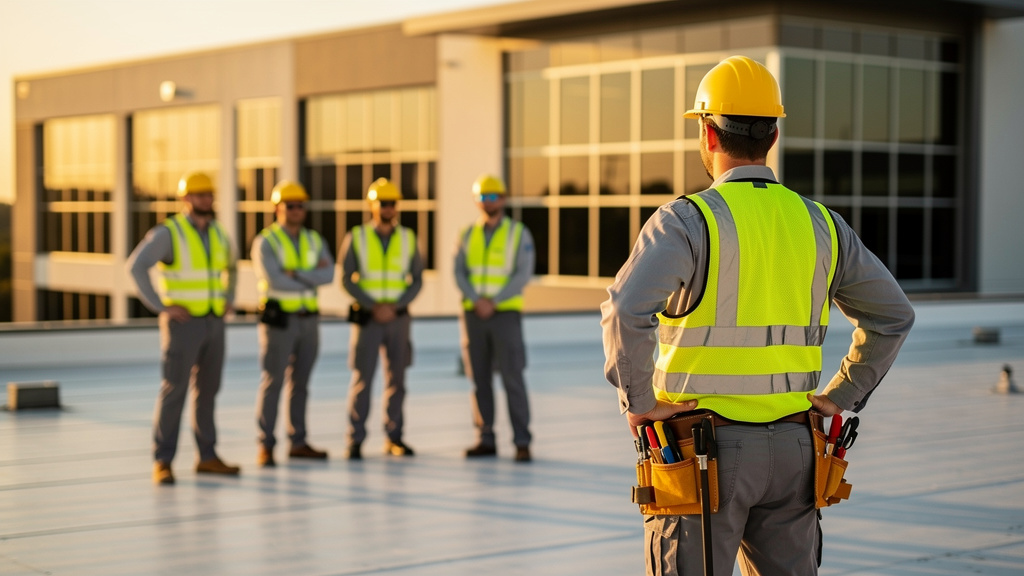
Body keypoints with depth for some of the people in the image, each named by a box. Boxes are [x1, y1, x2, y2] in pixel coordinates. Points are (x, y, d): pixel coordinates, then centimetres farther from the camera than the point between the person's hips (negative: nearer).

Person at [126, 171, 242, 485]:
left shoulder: (218, 233, 10)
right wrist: (162, 307, -21)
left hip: (213, 323, 6)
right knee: (174, 389, -9)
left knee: (207, 389, 10)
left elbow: (230, 266, 29)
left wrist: (228, 300, 13)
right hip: (182, 322, -6)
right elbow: (136, 267, -20)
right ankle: (163, 462, -3)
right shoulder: (167, 232, -11)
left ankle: (207, 457, 19)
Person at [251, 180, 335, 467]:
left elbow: (328, 274, -8)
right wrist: (311, 278, -13)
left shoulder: (314, 241, 9)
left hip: (308, 320, 5)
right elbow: (274, 280, -22)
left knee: (300, 383, 9)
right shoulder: (265, 243, -8)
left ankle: (298, 443, 16)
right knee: (272, 382, -4)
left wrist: (296, 275, -20)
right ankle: (266, 446, 1)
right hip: (278, 320, -5)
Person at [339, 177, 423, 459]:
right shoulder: (356, 238, -1)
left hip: (398, 318, 2)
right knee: (362, 378, -6)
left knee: (396, 378, 5)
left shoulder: (408, 239, 5)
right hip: (366, 318, -2)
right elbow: (347, 279, -4)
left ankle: (394, 438, 12)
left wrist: (395, 307, -12)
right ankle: (356, 441, -1)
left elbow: (417, 281, 3)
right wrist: (374, 307, -14)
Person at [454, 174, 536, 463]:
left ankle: (522, 442, -6)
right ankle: (486, 440, 11)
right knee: (480, 379, 5)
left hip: (505, 314, -3)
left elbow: (523, 275, -10)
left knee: (512, 378, -9)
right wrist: (477, 301, -17)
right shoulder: (467, 235, 8)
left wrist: (493, 302, -18)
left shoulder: (519, 233, -1)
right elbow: (459, 274, 0)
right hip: (473, 315, 3)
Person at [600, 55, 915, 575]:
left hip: (703, 451, -5)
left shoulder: (687, 220, -12)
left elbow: (627, 311, -28)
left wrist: (637, 401, -14)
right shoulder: (819, 224, 6)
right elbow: (893, 316, 13)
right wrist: (840, 396, 16)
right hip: (791, 448, 5)